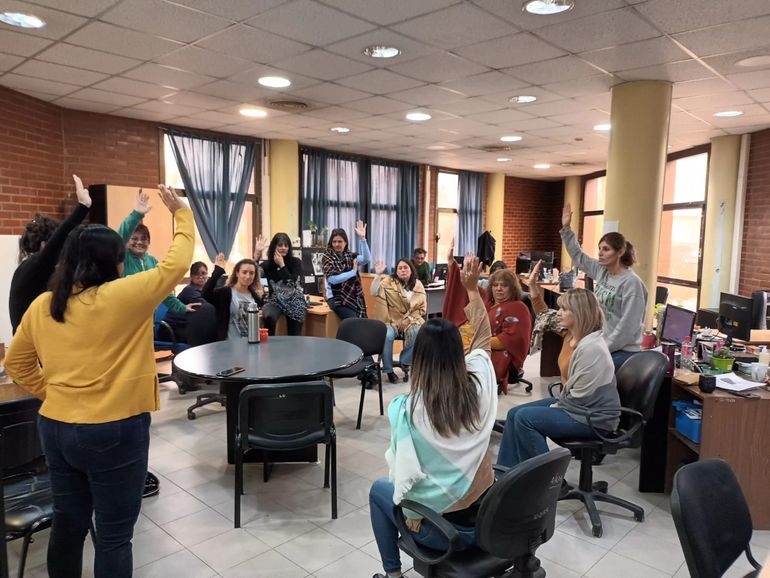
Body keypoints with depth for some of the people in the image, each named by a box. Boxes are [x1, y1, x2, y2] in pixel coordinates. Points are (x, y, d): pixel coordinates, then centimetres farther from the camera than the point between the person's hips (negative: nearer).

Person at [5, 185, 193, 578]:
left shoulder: (41, 306, 1)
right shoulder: (121, 297, -18)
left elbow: (16, 363, 13)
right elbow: (175, 264, -10)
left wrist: (50, 391, 16)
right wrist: (182, 214, 1)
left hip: (55, 427, 7)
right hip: (114, 432, -6)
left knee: (67, 524, 22)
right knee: (114, 536, 9)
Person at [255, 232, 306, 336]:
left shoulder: (296, 262, -2)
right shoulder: (268, 264, 1)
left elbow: (292, 283, -15)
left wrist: (282, 265, -17)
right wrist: (256, 254, -22)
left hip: (294, 302, 0)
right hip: (275, 301, 0)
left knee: (294, 337, -4)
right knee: (269, 317, -33)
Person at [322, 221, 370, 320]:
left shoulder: (350, 256, 8)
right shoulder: (327, 257, -1)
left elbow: (367, 259, -12)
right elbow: (333, 279, -14)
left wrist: (362, 238, -18)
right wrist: (353, 271, -10)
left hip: (353, 297, 4)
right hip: (336, 298, -4)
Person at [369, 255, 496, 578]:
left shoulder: (407, 407, -24)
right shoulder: (480, 386, -13)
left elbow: (404, 474, -20)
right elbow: (482, 339, 6)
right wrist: (473, 288, 7)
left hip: (442, 527, -4)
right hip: (488, 517, 5)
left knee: (379, 490, 23)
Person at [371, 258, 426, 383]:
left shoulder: (418, 285, 6)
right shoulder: (389, 282, 0)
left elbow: (422, 308, 6)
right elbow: (374, 292, -16)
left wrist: (408, 319, -8)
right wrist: (378, 275, -28)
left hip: (411, 321, 2)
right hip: (391, 321, -2)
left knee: (417, 334, -30)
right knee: (387, 336, -33)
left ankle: (405, 362, -5)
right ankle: (388, 369, -12)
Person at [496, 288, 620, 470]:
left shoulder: (591, 348, -25)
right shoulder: (580, 340, 8)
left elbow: (581, 397, -24)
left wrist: (557, 406, -9)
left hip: (592, 417, -10)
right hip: (576, 405, 10)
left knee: (524, 418, -19)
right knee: (514, 414, 1)